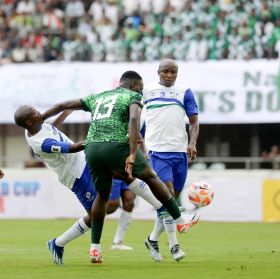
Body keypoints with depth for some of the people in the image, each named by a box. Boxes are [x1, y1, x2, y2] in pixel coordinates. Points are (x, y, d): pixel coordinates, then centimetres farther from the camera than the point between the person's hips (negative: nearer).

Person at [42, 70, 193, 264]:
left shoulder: (97, 98, 29)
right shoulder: (132, 96, 12)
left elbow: (62, 106, 30)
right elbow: (133, 121, -8)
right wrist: (132, 155, -16)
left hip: (92, 148, 5)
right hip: (116, 146, -5)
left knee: (102, 195, 22)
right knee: (151, 177, 15)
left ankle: (95, 248, 17)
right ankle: (180, 222, 17)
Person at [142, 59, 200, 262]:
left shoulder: (185, 93, 11)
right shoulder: (147, 90, 7)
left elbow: (194, 122, 11)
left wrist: (192, 143, -7)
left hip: (180, 152, 3)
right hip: (157, 151, -3)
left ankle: (153, 239, 26)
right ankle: (174, 245, -16)